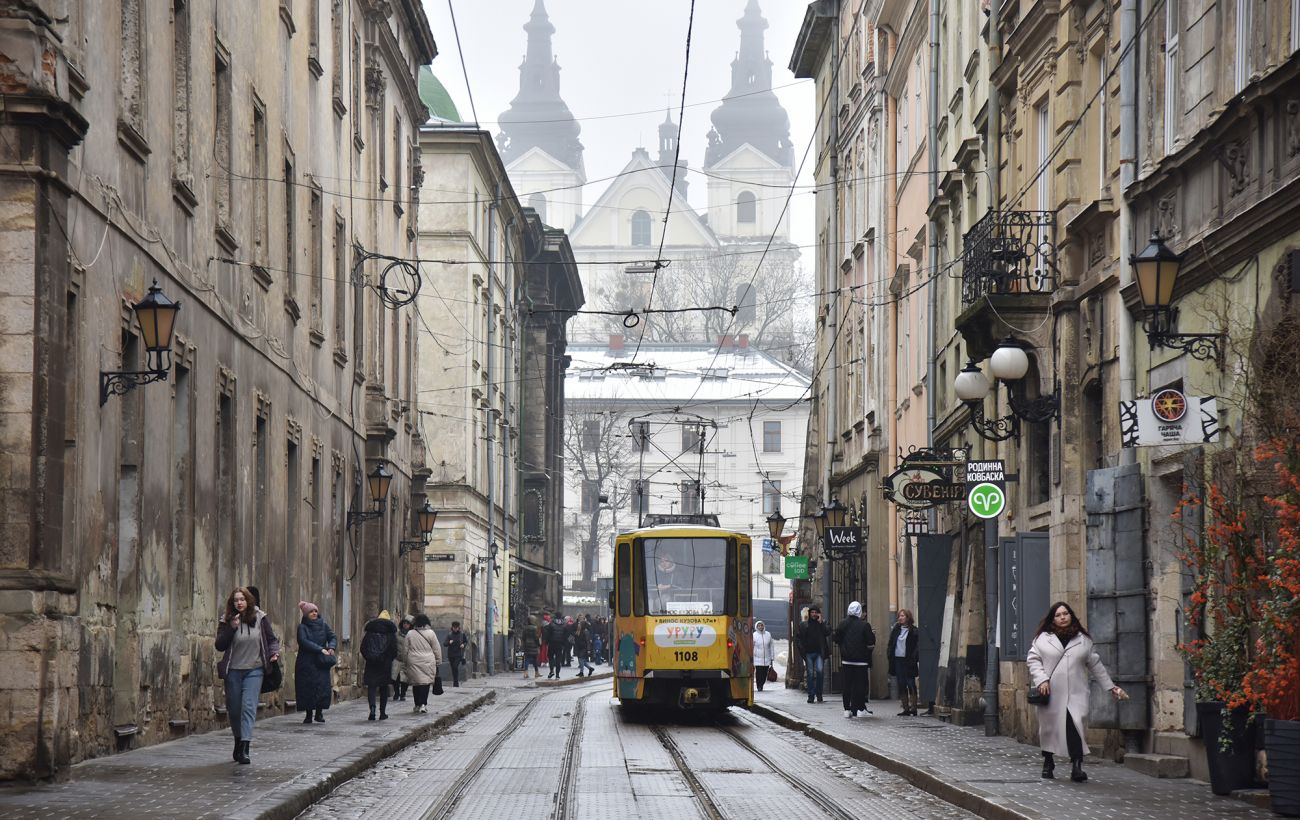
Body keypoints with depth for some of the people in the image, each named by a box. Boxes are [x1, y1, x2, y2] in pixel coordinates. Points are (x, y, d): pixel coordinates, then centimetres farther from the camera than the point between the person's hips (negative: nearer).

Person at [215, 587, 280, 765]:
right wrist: (231, 628, -18)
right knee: (234, 709, 8)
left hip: (254, 670, -1)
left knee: (249, 707, -14)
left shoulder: (260, 618, 0)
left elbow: (272, 639, 10)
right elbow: (219, 646, -7)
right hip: (233, 671, 1)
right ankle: (238, 741, 31)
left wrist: (274, 653, -9)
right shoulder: (226, 621, -1)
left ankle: (244, 749, -21)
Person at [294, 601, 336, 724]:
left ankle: (319, 712, 3)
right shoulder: (302, 627, -1)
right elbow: (304, 641, -14)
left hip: (321, 663, 2)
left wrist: (331, 647, -14)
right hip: (306, 663, -2)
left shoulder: (323, 625, 11)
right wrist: (320, 649, -21)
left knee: (323, 686, -8)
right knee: (307, 688, -3)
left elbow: (333, 637, 9)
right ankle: (308, 714, 5)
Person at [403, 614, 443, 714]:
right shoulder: (431, 633, -4)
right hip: (427, 662, -2)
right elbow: (437, 649, 0)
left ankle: (417, 705, 14)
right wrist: (438, 661, 10)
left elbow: (406, 650, 8)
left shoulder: (410, 634, 2)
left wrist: (406, 662, 17)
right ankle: (423, 704, -13)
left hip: (413, 662, 2)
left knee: (416, 683, 11)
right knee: (425, 682, -1)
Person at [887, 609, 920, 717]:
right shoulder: (896, 629, 10)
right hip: (897, 660, 6)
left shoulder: (913, 631, -5)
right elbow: (890, 644, 12)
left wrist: (914, 659, -16)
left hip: (908, 662, -6)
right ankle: (906, 709, 12)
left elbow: (916, 647, -8)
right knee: (901, 686, 7)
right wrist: (890, 656, 1)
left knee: (911, 685, -4)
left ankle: (913, 707, 0)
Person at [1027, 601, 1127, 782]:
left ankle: (1076, 767, -20)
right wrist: (1041, 679, -10)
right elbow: (1033, 659, 5)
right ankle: (1048, 764, 26)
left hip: (1075, 693, 0)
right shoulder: (1043, 638, 7)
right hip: (1051, 693, 0)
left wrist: (1110, 687, 19)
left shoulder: (1083, 639, 13)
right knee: (1049, 727, 8)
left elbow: (1095, 665, 19)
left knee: (1075, 727, -16)